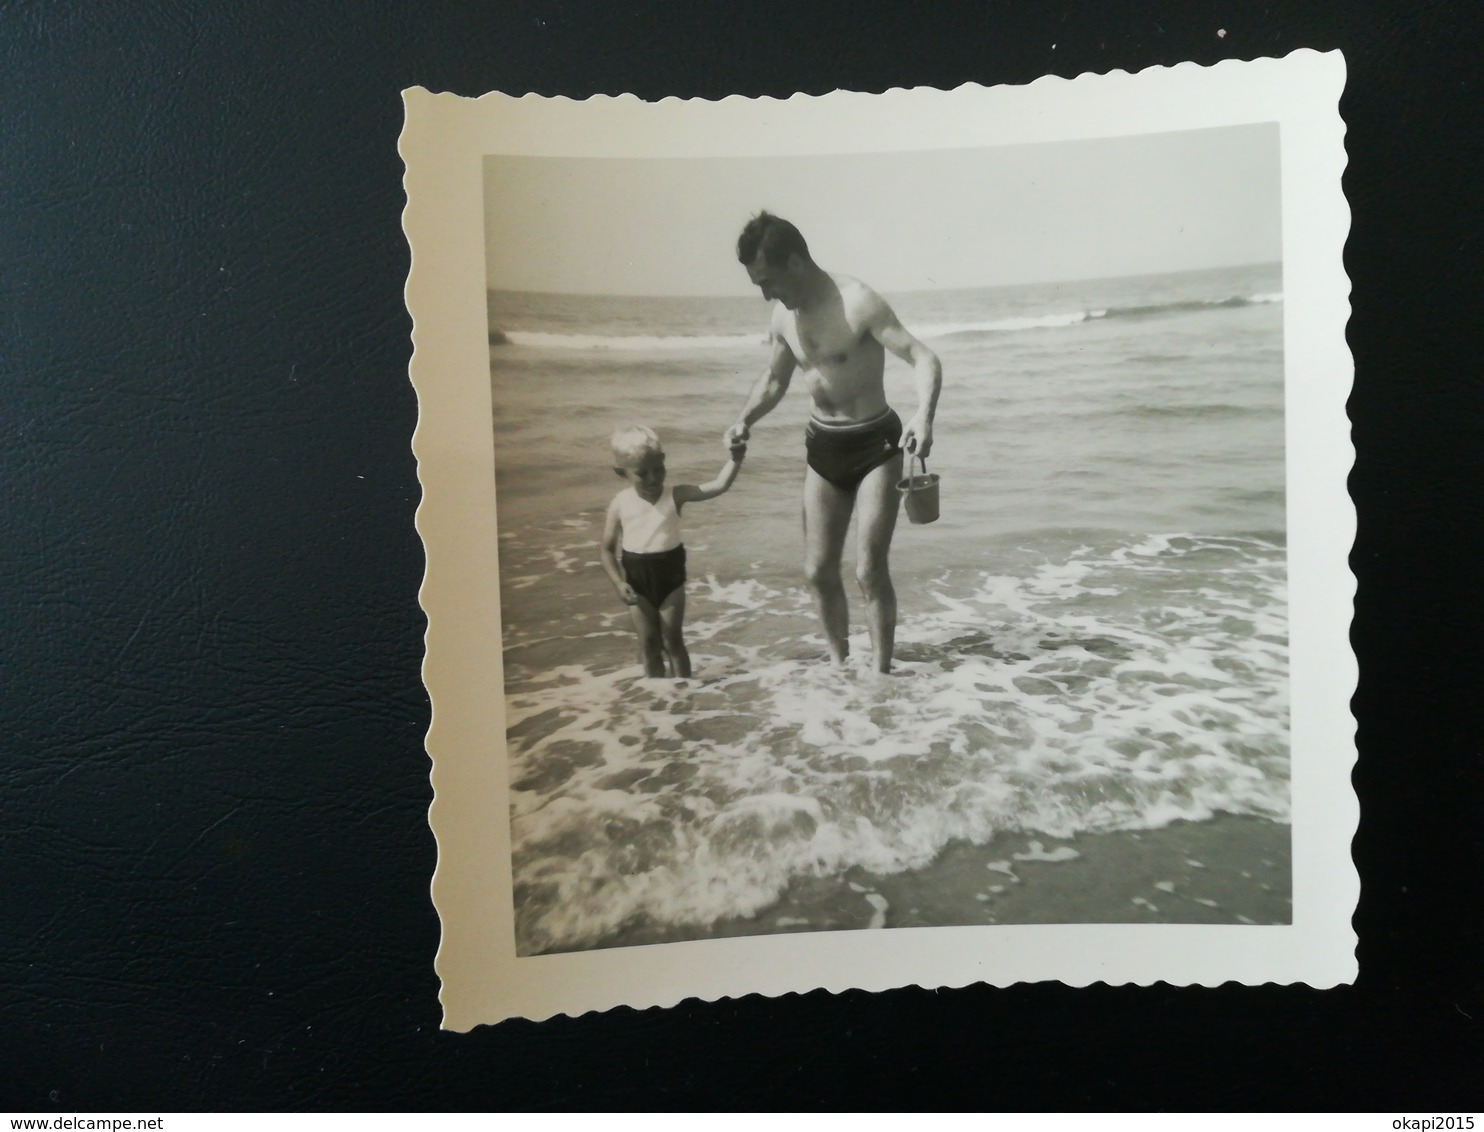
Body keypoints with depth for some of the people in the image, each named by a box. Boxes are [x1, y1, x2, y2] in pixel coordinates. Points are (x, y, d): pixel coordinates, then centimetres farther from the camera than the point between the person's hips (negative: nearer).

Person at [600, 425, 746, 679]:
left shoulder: (675, 495, -11)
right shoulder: (620, 504, -8)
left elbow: (718, 486, -20)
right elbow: (607, 549, -1)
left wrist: (735, 460, -35)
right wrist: (619, 583, -12)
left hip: (670, 577, -1)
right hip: (638, 581, 1)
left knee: (673, 642, 9)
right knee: (649, 645, 12)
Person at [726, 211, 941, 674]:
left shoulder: (858, 303, -20)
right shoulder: (783, 316, 2)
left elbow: (925, 359, -25)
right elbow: (775, 379, 18)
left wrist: (923, 416, -44)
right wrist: (745, 419, -2)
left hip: (876, 444, -6)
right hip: (822, 446, 7)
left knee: (870, 571, -8)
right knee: (818, 570, 9)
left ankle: (881, 674, 5)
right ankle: (839, 665, 25)